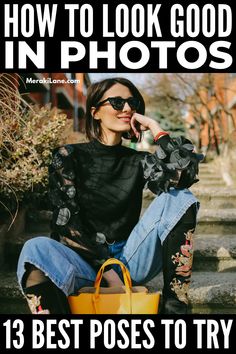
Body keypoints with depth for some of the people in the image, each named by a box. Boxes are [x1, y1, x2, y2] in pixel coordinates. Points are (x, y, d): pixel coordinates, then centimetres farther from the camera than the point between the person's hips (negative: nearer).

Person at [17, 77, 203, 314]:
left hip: (127, 260, 3)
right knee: (36, 249, -34)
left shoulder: (139, 161, 10)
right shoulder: (68, 157, 2)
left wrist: (155, 128, -3)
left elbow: (185, 174, -11)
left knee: (180, 199, -13)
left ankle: (173, 306, -19)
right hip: (83, 263, -3)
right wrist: (107, 269, -18)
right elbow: (67, 223, -9)